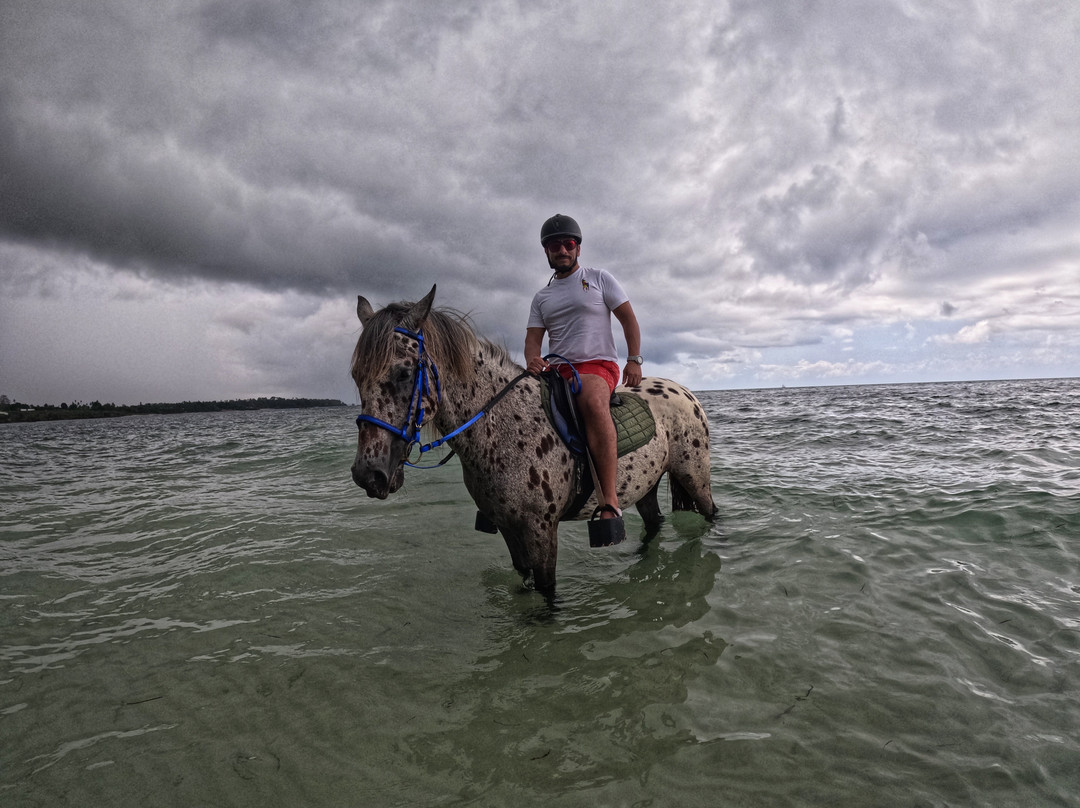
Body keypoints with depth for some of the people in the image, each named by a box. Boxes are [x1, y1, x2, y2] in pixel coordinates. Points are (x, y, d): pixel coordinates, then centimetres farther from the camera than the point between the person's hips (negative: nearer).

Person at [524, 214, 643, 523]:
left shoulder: (599, 278, 10)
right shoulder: (541, 297, 19)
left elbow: (629, 319, 6)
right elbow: (533, 338, 9)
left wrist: (634, 360, -6)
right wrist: (533, 359, -14)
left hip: (598, 364, -5)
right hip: (556, 370, 5)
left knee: (593, 402, -38)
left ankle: (610, 501, -43)